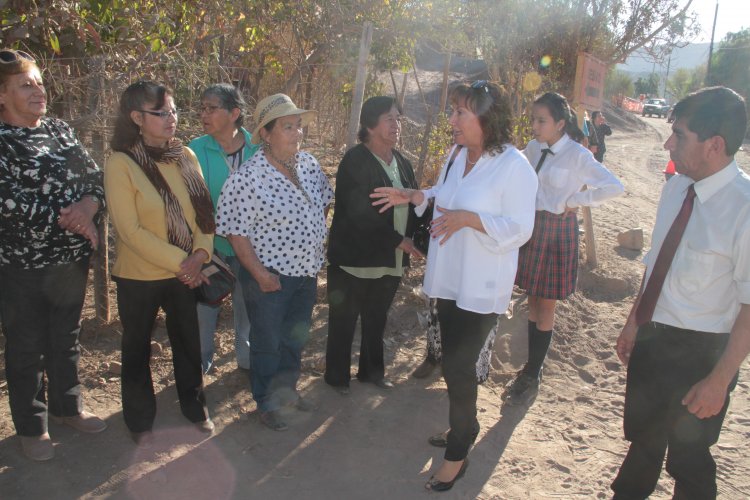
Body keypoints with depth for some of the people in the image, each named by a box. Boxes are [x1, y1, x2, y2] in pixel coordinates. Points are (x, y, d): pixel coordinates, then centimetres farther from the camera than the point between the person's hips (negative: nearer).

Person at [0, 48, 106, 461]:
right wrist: (69, 220, -18)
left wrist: (89, 204, -15)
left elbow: (95, 178, 6)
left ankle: (67, 407, 40)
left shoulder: (61, 131, 6)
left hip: (73, 259, 5)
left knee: (66, 340, 20)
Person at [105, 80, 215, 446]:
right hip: (139, 277, -4)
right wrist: (179, 262, -17)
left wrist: (200, 254, -12)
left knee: (188, 343, 17)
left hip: (185, 274, 4)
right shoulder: (121, 163, -14)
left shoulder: (185, 156, 0)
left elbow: (204, 209, 3)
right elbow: (130, 230, -17)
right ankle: (140, 421, 33)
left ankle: (194, 407, 39)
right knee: (137, 349, 13)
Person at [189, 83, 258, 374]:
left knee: (247, 305, 18)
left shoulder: (258, 149, -8)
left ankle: (247, 358, 40)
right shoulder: (194, 151, -11)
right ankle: (201, 362, 37)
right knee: (205, 306, 13)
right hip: (208, 245, -1)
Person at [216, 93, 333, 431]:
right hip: (270, 276, -6)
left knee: (296, 338, 21)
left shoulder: (309, 164, -1)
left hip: (307, 270, 6)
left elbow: (323, 202, 15)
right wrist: (260, 274, -19)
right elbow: (236, 232, -18)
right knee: (267, 343, 11)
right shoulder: (247, 178, -20)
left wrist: (315, 237, 9)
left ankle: (286, 389, 44)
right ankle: (267, 404, 32)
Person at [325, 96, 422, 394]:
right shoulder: (355, 162, -14)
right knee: (344, 322, 9)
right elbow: (359, 214, -20)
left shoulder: (402, 163, 8)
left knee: (376, 321, 20)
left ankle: (372, 371, 37)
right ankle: (337, 377, 27)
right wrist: (399, 241, -19)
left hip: (390, 261, 6)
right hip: (354, 258, -6)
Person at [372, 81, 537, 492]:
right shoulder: (458, 155, 6)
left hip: (482, 286, -8)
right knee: (455, 360, 19)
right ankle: (465, 428, 41)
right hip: (450, 279, 8)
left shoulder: (513, 166, -18)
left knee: (458, 365, -2)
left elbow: (520, 229, -19)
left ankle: (457, 453, 17)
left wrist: (469, 218, -30)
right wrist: (414, 196, 3)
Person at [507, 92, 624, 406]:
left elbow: (613, 187, -22)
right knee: (533, 300, 14)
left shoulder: (577, 156, -15)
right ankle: (532, 367, 30)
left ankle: (532, 377, 21)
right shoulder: (533, 149, 1)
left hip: (558, 230, -5)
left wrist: (575, 200, -15)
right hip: (531, 225, 6)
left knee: (546, 305, 6)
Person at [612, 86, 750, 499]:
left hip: (699, 352, -6)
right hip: (652, 338, 6)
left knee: (688, 456, 16)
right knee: (642, 436, 26)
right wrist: (633, 323, 12)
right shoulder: (676, 187, -3)